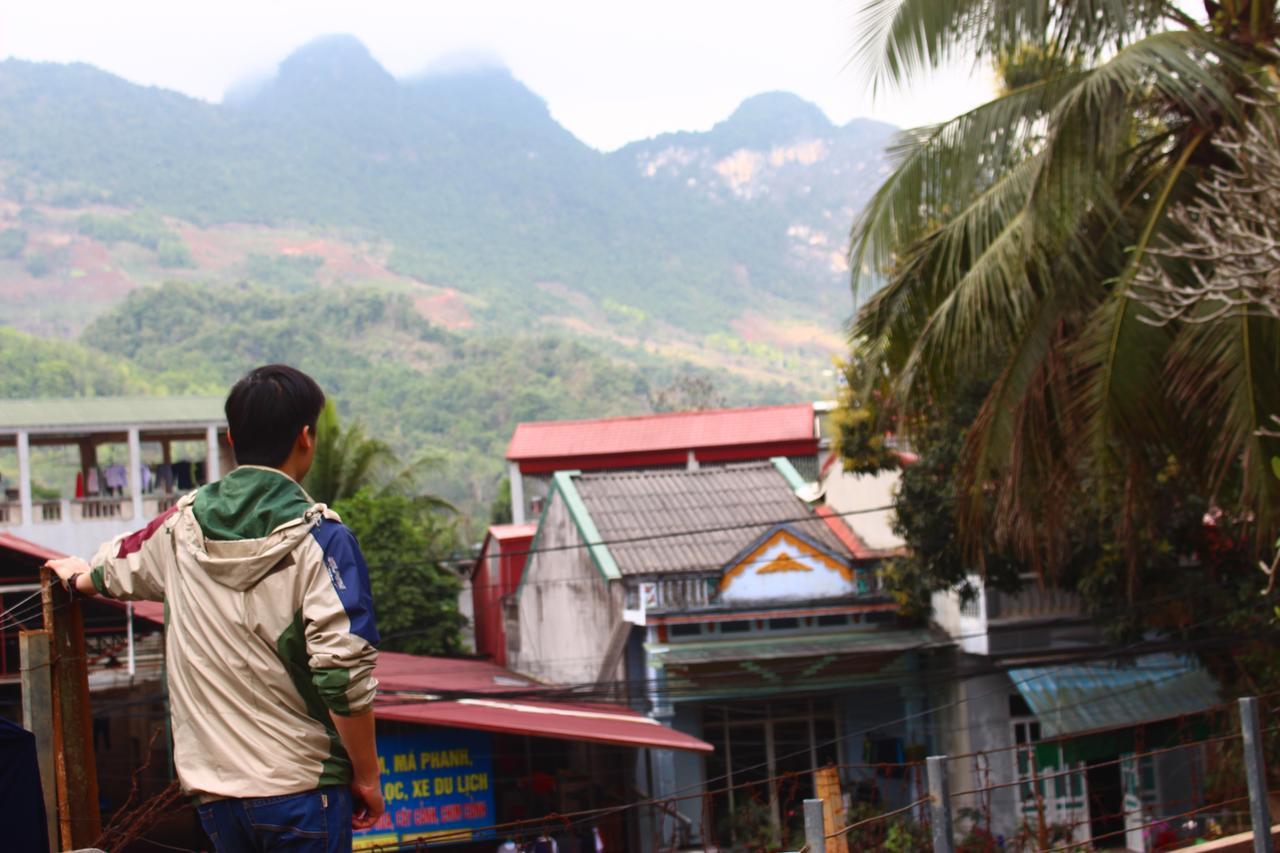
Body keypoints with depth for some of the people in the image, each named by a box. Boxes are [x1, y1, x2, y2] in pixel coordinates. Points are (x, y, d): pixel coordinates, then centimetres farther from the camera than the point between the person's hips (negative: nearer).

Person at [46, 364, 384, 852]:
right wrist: (366, 775, -5)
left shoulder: (182, 525, 5)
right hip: (300, 784, -5)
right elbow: (344, 672, -17)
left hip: (212, 787, 5)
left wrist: (80, 578, 51)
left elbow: (121, 566, 27)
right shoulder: (318, 537, -11)